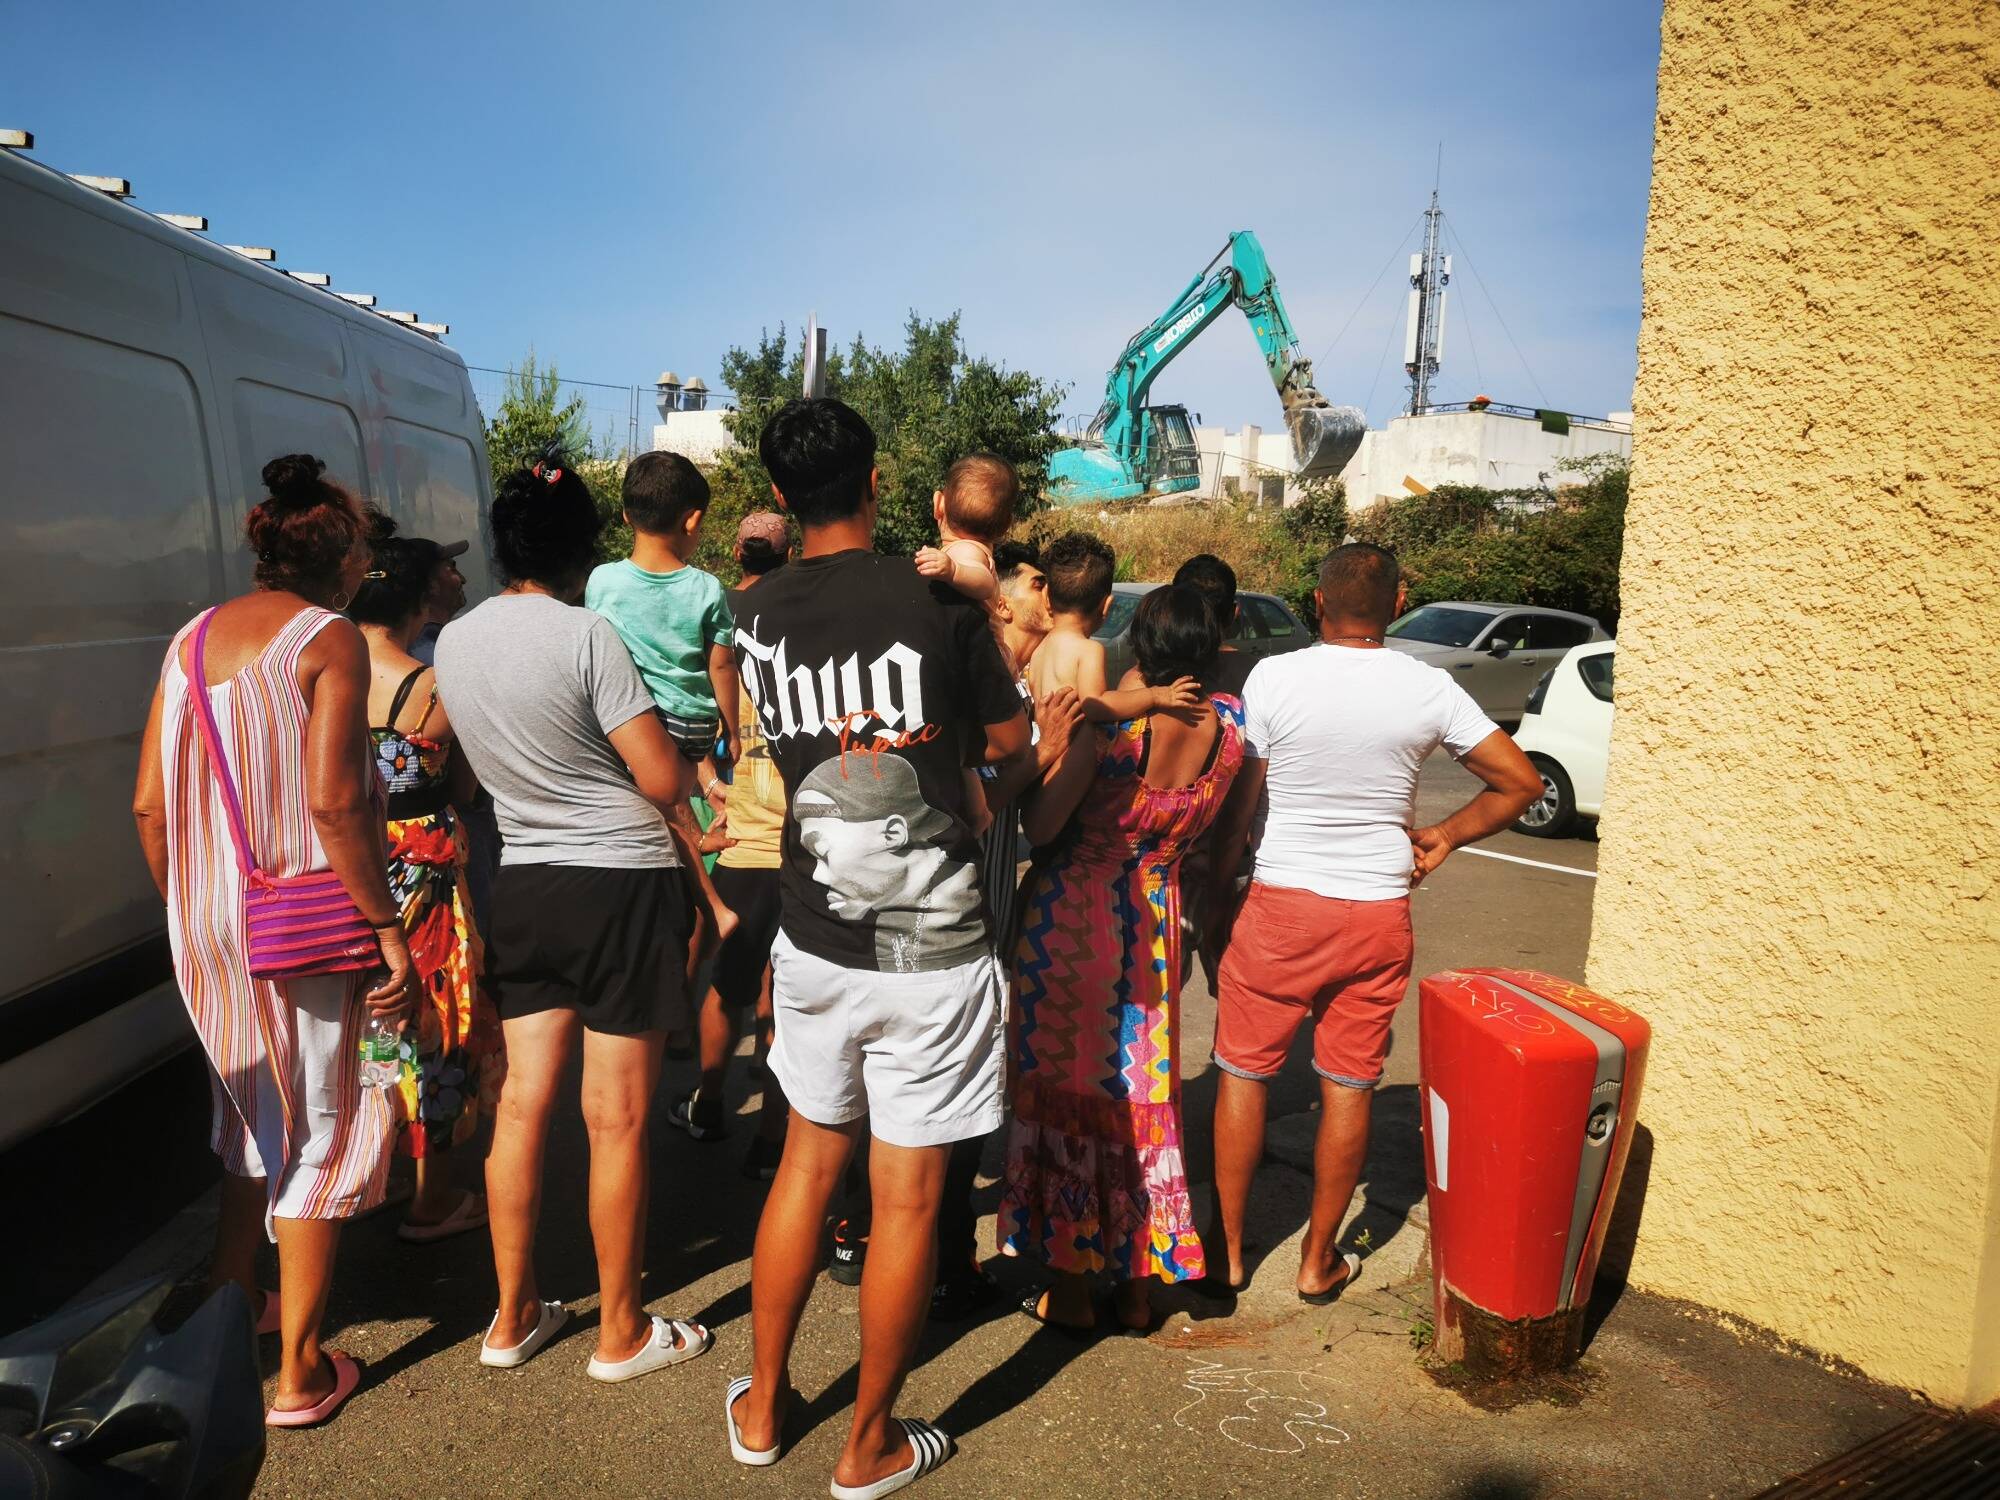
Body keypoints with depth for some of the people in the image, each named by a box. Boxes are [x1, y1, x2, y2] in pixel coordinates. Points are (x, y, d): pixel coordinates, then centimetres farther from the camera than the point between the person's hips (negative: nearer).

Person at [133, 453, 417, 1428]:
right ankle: (299, 1371, 15)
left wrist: (188, 911, 18)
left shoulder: (193, 640, 8)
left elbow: (149, 806, 7)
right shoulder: (330, 640, -12)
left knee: (249, 1111, 25)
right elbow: (332, 800, -22)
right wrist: (386, 926, -17)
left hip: (208, 926, 7)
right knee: (318, 1129, 6)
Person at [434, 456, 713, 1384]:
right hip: (622, 885, -6)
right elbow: (665, 782, -16)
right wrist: (682, 762, 5)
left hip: (524, 887, 6)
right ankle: (622, 1333, 17)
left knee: (522, 1102, 13)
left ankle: (512, 1317, 26)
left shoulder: (453, 642, 4)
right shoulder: (586, 636, -16)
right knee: (615, 1119, 3)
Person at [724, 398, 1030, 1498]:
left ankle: (762, 1407, 36)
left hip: (812, 939, 5)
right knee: (907, 1196, 9)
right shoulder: (938, 599, -12)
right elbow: (1009, 742, 0)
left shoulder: (755, 618, 0)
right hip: (928, 948, -4)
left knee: (808, 1161, 22)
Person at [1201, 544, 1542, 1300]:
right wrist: (1443, 836, 10)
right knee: (1349, 1087, 13)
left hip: (1282, 906, -2)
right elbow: (1521, 782, 1)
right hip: (1380, 914, 2)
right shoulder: (1429, 689, -4)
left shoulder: (1273, 677, -10)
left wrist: (1218, 897, 8)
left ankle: (1228, 1250, 22)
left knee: (1243, 1074, 12)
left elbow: (1238, 803, -4)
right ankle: (1319, 1261, 24)